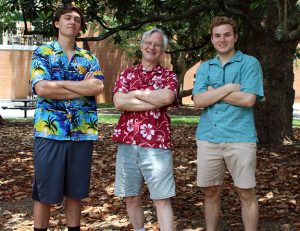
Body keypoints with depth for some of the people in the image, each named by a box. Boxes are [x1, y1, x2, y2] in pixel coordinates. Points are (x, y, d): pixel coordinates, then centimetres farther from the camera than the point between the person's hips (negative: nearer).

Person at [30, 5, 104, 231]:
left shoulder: (89, 58, 12)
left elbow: (98, 87, -7)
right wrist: (83, 87, -7)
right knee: (44, 192, 4)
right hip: (50, 132, -3)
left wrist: (59, 83, -10)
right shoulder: (42, 53, 4)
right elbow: (42, 89, -12)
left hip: (83, 133, 3)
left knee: (75, 192, 12)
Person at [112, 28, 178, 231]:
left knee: (162, 199, 0)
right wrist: (154, 102, -9)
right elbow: (119, 102, -7)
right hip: (127, 143, 3)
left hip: (157, 145, -3)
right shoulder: (127, 74, 12)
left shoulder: (169, 75, 6)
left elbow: (167, 97, -17)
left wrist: (136, 93, -6)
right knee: (131, 197, 12)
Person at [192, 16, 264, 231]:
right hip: (207, 138, 4)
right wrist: (229, 87, -10)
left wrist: (213, 92, -5)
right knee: (211, 192, 12)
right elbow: (199, 101, -2)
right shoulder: (204, 68, 12)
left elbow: (248, 99, -13)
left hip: (240, 137, -4)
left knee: (246, 194, 4)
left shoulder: (250, 63, 1)